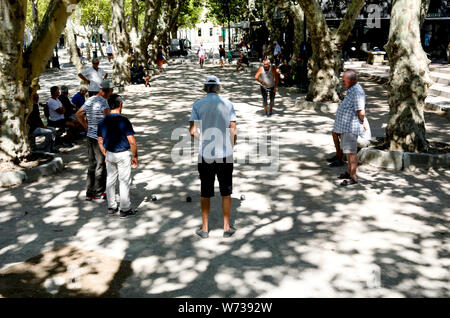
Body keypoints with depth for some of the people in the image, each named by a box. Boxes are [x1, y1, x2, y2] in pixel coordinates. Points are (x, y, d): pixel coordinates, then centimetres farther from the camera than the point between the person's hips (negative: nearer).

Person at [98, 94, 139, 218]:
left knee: (110, 180, 15)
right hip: (123, 154, -6)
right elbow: (132, 142, -18)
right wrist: (135, 157, -6)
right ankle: (125, 209, 11)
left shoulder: (102, 122, 2)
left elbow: (100, 142, 9)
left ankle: (111, 207, 25)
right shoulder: (123, 120, -16)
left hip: (109, 154, 6)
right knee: (124, 181, 4)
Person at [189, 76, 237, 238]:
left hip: (205, 155, 0)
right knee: (226, 193, 13)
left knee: (205, 193, 11)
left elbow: (192, 131, -8)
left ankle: (204, 228, 21)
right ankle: (227, 228, 21)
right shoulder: (227, 104, -1)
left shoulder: (198, 104, -3)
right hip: (225, 154, 0)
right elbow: (233, 131, -3)